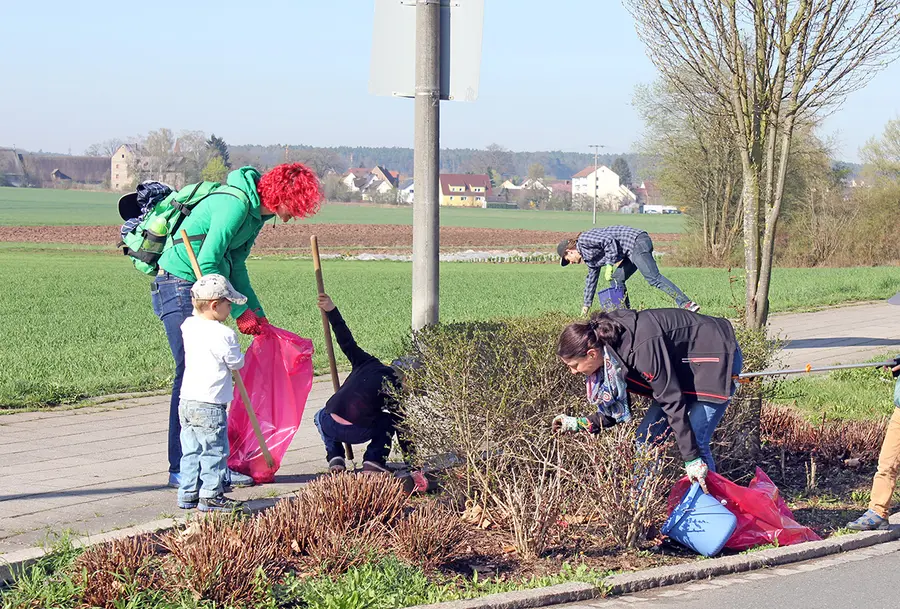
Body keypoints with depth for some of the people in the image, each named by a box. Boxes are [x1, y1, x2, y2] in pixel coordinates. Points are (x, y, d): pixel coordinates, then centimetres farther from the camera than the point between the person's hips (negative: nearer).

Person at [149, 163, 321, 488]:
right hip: (179, 287, -10)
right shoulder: (235, 205, -21)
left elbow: (235, 268, 20)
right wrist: (239, 312, -19)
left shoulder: (255, 212, 11)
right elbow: (207, 265, -24)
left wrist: (257, 314, 16)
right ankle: (181, 469, -7)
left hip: (199, 290, 10)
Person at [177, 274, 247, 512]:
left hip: (187, 402, 8)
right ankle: (210, 496, 6)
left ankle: (188, 494, 18)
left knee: (191, 451, 14)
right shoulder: (223, 334, -16)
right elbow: (237, 363, -5)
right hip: (210, 405, -8)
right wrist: (239, 356, 14)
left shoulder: (188, 326, 4)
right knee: (214, 452, 2)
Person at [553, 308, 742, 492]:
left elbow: (673, 402, -32)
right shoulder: (608, 348, -8)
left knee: (695, 443, -18)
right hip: (683, 367, 9)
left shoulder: (642, 348, -36)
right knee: (647, 436, 2)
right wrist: (580, 424, 0)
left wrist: (691, 458, -29)